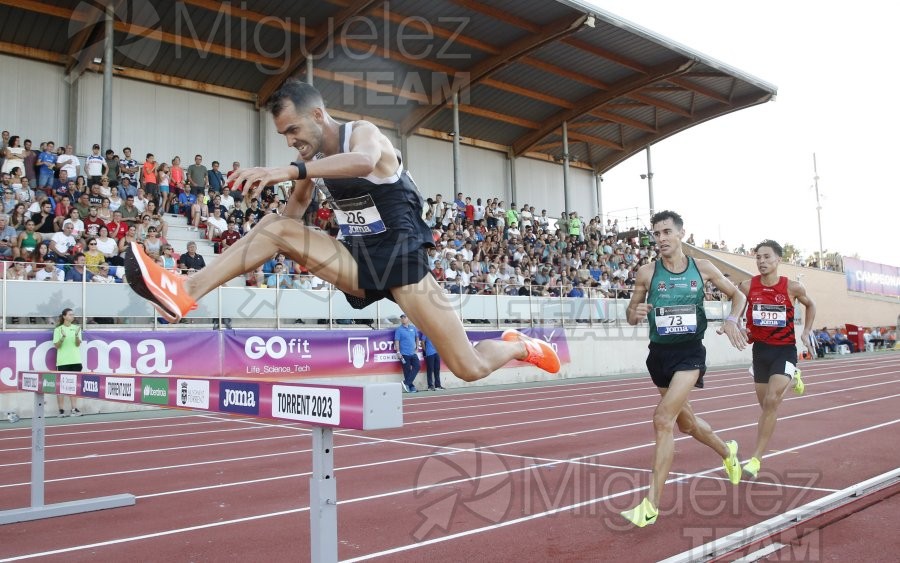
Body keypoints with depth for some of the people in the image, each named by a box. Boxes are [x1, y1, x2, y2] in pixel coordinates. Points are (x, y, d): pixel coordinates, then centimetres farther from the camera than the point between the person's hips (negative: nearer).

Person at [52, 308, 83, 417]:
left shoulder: (76, 328, 8)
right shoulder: (58, 329, 0)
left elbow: (78, 344, 1)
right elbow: (56, 346, -3)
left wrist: (77, 335, -17)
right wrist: (62, 337, -20)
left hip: (75, 360, 3)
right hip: (63, 361, -3)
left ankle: (73, 408, 8)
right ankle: (61, 410, 2)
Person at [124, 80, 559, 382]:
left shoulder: (364, 133, -16)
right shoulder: (312, 156, 4)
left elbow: (363, 162, -43)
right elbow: (296, 208, 21)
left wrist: (290, 171, -54)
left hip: (401, 259, -5)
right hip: (357, 259, 6)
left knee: (470, 369, -9)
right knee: (276, 226, -14)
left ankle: (517, 346, 23)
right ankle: (186, 291, -15)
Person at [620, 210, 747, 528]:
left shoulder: (702, 269, -1)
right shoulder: (647, 273, -1)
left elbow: (737, 295, 13)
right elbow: (631, 314, 6)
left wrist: (732, 320, -6)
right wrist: (636, 313, -18)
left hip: (690, 353, -3)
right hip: (660, 353, 3)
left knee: (663, 419, -19)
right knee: (684, 421, 18)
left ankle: (651, 505, -15)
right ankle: (727, 451, 51)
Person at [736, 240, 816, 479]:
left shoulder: (793, 287, -10)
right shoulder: (747, 286, -8)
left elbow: (810, 305, 12)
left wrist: (806, 332, 3)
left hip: (785, 350, -3)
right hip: (760, 349, 3)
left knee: (771, 401, -18)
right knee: (765, 403, 16)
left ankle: (756, 459, -11)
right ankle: (792, 380, 52)